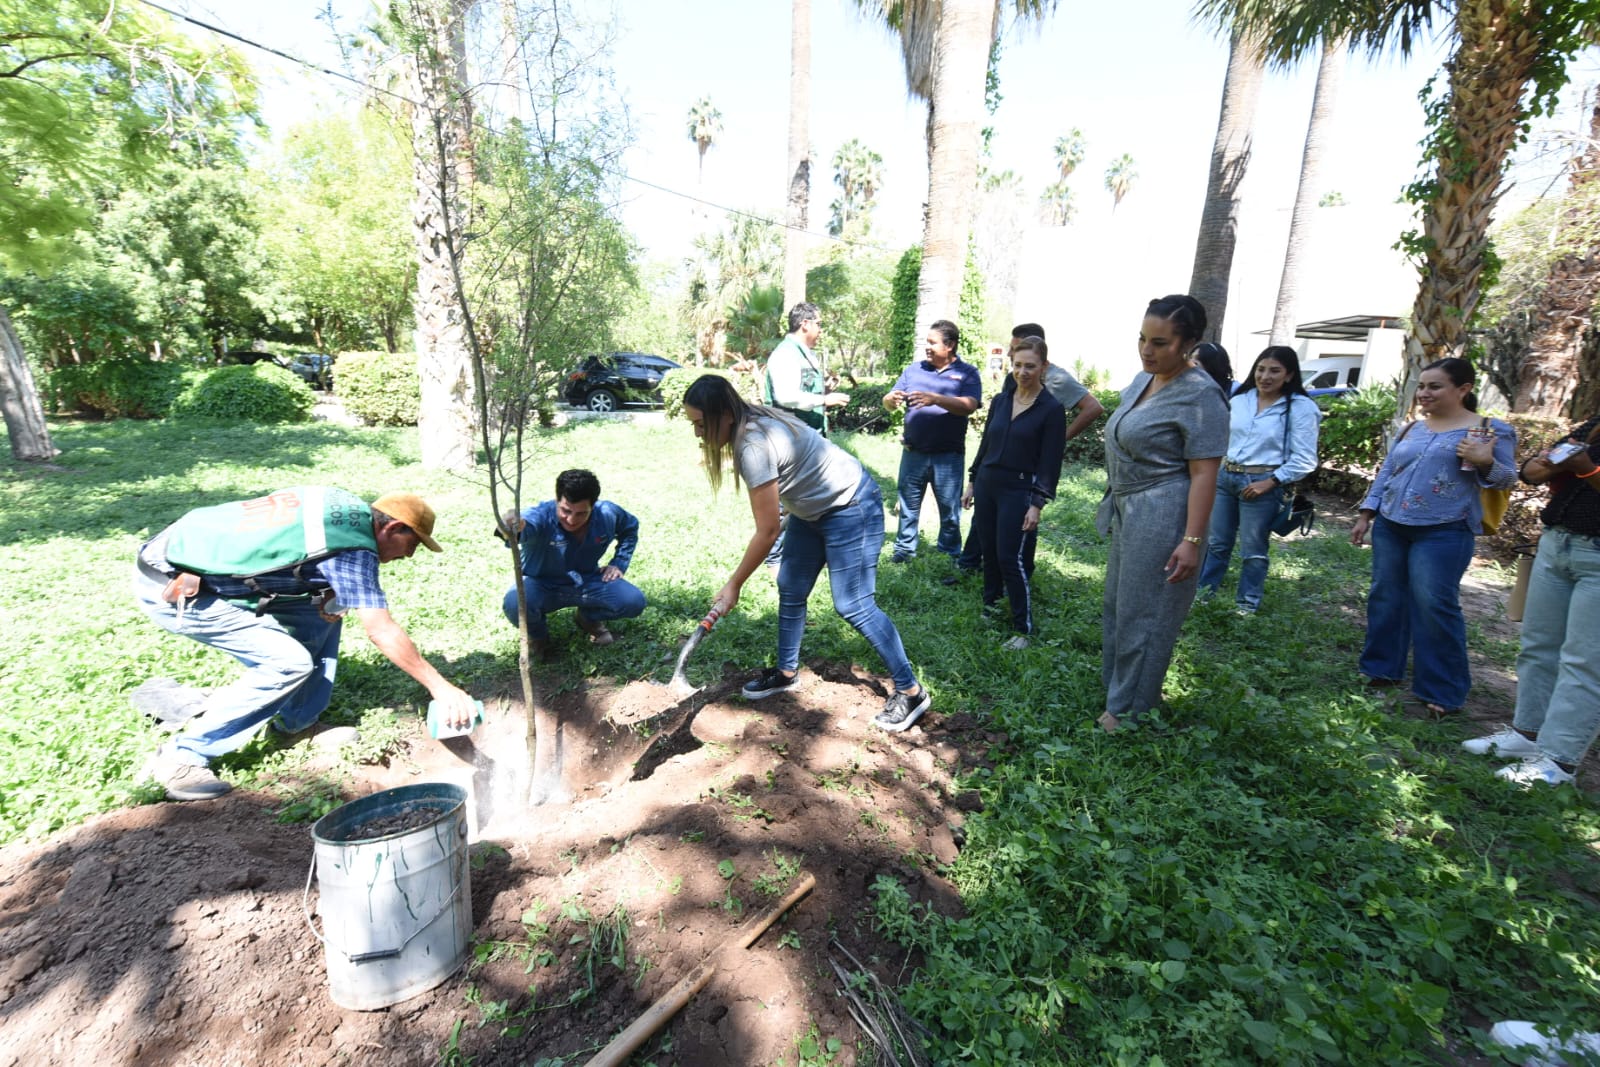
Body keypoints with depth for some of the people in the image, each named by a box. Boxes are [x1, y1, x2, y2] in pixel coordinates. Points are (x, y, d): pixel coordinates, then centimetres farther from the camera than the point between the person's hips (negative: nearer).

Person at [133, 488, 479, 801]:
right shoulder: (355, 547, -21)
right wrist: (440, 688, -17)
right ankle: (177, 760, -3)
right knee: (291, 663, -14)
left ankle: (297, 723, 17)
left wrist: (327, 599, 1)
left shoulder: (343, 506, 2)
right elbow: (382, 631, -21)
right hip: (171, 589, -9)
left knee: (323, 610, 9)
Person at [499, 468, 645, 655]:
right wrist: (513, 530, -82)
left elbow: (631, 528, 8)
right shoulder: (542, 516, -31)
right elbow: (527, 524, -57)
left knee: (634, 602, -21)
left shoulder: (608, 515, -17)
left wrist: (619, 563, -2)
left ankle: (590, 618, 15)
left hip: (587, 582, 3)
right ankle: (538, 633, 4)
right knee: (514, 604, -36)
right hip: (543, 586, -2)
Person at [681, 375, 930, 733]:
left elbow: (767, 532, -25)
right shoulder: (752, 424, -2)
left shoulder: (754, 446, -30)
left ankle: (910, 692, 4)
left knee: (854, 605, -8)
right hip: (814, 508, 10)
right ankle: (786, 672, 30)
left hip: (852, 509, -10)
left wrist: (733, 585, -17)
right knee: (790, 590, 13)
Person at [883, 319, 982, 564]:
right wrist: (890, 400, -19)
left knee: (949, 507, 8)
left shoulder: (967, 373, -1)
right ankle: (905, 548, 27)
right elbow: (889, 403, 5)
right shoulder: (914, 369, 8)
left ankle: (950, 553, 24)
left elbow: (969, 406, -18)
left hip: (948, 455, -2)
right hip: (914, 452, 3)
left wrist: (935, 399, -31)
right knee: (908, 504, 12)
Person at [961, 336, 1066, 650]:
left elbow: (1050, 462, -10)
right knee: (988, 552, 12)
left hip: (1018, 491, -5)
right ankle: (990, 606, 30)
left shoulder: (1052, 409, -9)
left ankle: (1024, 629, 6)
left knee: (1009, 558, -6)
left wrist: (1038, 504, -14)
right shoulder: (1000, 401, 7)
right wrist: (972, 482, 14)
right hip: (987, 484, 5)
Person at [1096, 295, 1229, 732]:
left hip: (1162, 516, -9)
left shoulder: (1199, 395, -17)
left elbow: (1204, 474, -20)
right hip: (1128, 510, 9)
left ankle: (1130, 710, 17)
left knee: (1142, 613, 1)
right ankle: (1117, 686, 36)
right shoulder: (1143, 378, 9)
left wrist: (1192, 540, -24)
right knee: (1117, 604, 19)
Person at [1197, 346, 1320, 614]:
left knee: (1253, 550, 6)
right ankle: (1202, 590, 26)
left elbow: (1304, 459, -10)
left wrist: (1270, 482, -17)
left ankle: (1247, 603, 21)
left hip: (1262, 484, -4)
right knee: (1217, 542, 14)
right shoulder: (1239, 400, 7)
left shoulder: (1301, 408, -7)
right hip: (1225, 477, 5)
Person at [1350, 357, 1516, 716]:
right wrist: (1365, 516, 12)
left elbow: (1507, 478, -1)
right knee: (1385, 599, 9)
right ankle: (1381, 668, 22)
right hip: (1390, 527, 5)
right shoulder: (1412, 429, 12)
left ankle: (1443, 691, 4)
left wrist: (1486, 462, -22)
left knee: (1435, 607, -7)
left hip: (1443, 533, -5)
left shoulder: (1491, 430, -1)